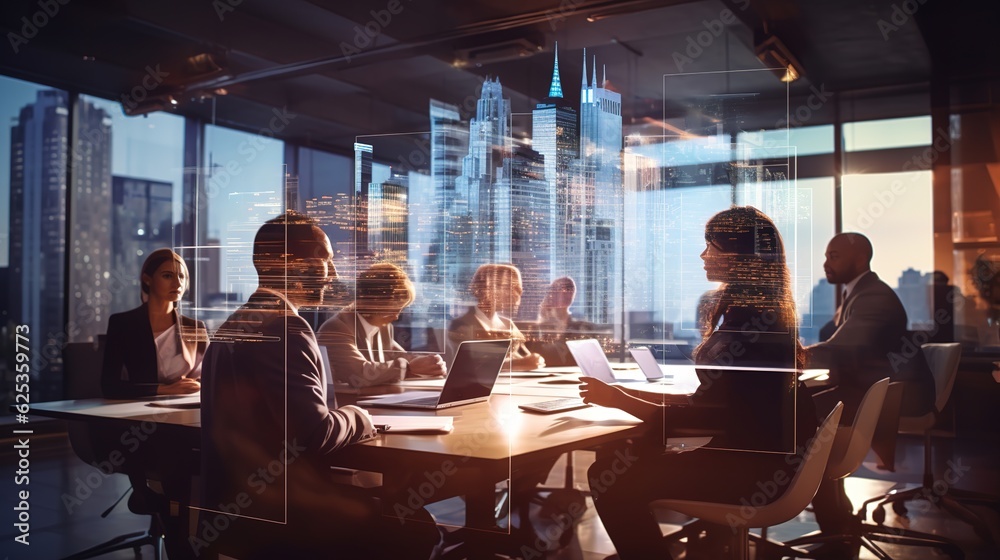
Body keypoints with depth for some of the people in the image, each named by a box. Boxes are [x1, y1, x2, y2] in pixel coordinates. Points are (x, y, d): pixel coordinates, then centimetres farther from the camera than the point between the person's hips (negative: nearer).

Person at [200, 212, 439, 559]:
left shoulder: (238, 324, 12)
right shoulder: (283, 330, -18)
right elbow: (316, 434, -24)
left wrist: (347, 417, 7)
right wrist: (357, 417, -4)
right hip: (273, 511, -10)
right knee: (417, 530, -6)